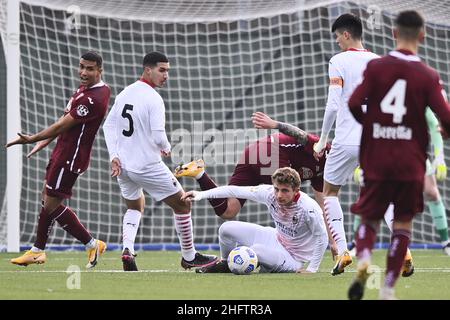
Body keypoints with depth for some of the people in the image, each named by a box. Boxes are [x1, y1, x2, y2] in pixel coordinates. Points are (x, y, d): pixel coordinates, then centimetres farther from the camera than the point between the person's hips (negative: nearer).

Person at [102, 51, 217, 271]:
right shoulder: (153, 99, -16)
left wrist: (114, 156, 4)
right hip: (147, 166, -7)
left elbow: (109, 125, 8)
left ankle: (127, 249, 5)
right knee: (182, 204, 9)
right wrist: (167, 149, -2)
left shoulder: (125, 93, 7)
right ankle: (189, 257, 17)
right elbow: (158, 136, -23)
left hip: (123, 166, 7)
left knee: (135, 207, 29)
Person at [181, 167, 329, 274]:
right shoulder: (269, 193, -18)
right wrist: (201, 194, -19)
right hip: (276, 238, 6)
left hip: (293, 259, -6)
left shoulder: (308, 208, -32)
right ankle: (225, 263, 26)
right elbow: (235, 191, -16)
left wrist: (311, 269, -23)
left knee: (257, 249, -35)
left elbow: (322, 237, -23)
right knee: (226, 228, -4)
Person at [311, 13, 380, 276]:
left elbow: (333, 105, -11)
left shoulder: (339, 62, -5)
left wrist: (322, 140, 0)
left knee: (330, 192, 15)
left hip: (346, 141, -4)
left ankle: (342, 250, 1)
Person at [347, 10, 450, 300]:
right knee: (403, 223, 13)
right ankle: (388, 289, 6)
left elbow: (354, 104, -12)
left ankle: (363, 260, -18)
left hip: (376, 161, 1)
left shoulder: (376, 67, -4)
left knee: (370, 219, 13)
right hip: (411, 164, -1)